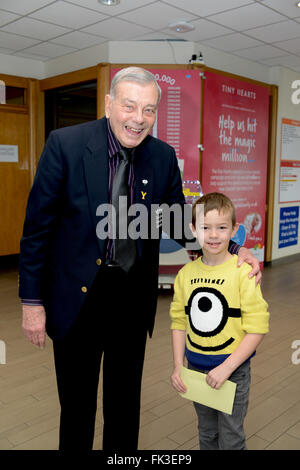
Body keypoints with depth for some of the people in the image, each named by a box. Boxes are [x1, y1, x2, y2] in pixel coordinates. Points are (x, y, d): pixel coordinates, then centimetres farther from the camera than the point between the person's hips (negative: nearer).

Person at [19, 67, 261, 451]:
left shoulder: (163, 156, -3)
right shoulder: (65, 144, -13)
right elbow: (38, 226, -10)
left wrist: (232, 252, -12)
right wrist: (32, 301, -9)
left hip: (134, 300, 3)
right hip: (77, 299, -2)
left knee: (125, 404, 23)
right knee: (76, 405, 18)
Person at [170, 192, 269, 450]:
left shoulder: (243, 272, -17)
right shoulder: (186, 274, -3)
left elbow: (257, 328, -16)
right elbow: (179, 322, 4)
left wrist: (226, 367, -19)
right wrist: (178, 366, -1)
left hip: (233, 370, -4)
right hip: (196, 369, 4)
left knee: (231, 439, 13)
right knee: (207, 434, 24)